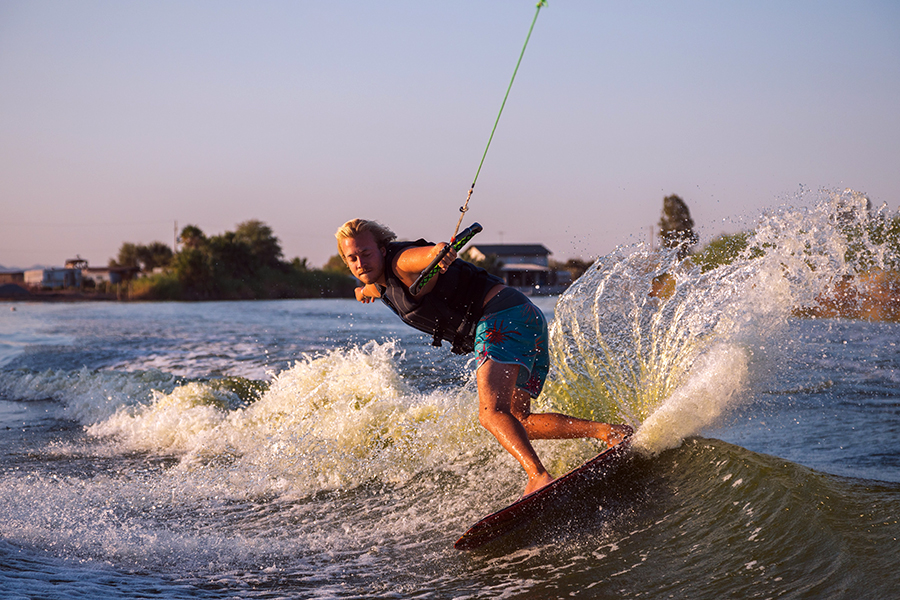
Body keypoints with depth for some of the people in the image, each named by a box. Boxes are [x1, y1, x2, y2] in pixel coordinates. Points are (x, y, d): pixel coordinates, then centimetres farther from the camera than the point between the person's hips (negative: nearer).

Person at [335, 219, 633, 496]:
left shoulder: (402, 261, -12)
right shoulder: (383, 283, 17)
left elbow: (435, 250, -37)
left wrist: (441, 253, -61)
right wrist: (369, 290, 69)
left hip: (505, 315, -10)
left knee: (493, 413, -28)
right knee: (517, 422, 14)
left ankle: (540, 477, -46)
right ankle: (605, 431, 4)